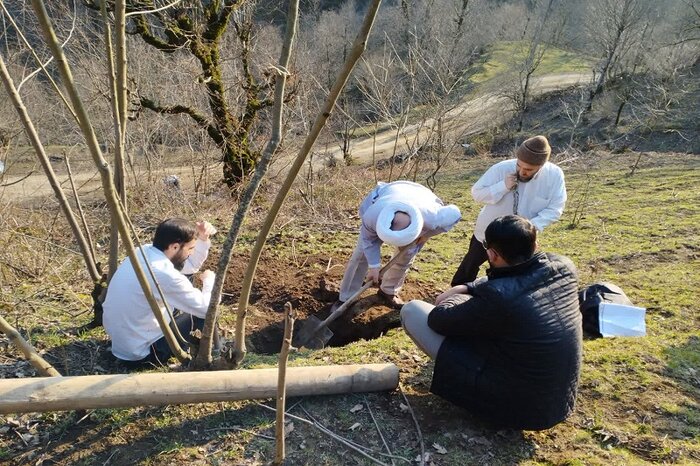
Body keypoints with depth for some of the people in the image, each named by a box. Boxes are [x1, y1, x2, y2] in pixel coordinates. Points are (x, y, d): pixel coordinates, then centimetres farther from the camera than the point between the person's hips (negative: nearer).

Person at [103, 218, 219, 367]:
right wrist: (209, 280, -3)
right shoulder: (165, 275, -30)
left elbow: (191, 265, 12)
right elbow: (207, 309, -20)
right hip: (138, 354, -9)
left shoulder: (144, 251, -3)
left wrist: (203, 239, -4)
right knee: (203, 314, 1)